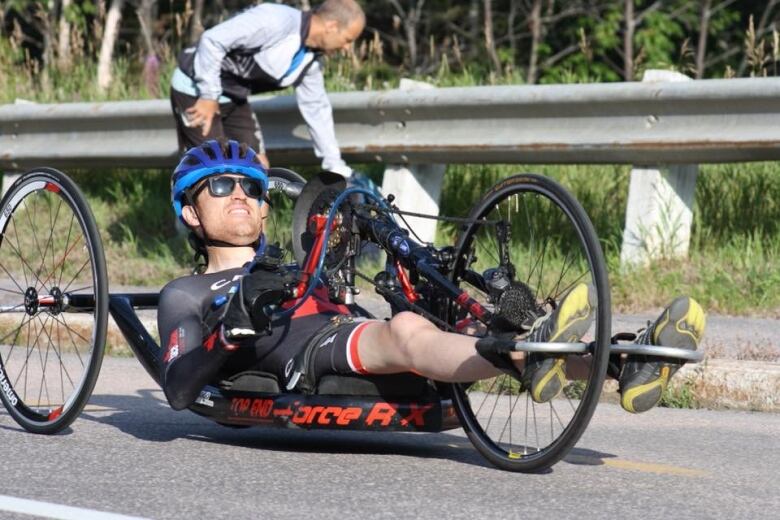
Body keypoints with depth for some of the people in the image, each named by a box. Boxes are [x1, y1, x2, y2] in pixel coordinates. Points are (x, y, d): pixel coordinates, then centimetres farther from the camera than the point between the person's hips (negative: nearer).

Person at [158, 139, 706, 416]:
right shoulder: (186, 295, 23)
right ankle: (531, 358, -64)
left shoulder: (290, 275, 42)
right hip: (302, 369, -6)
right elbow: (179, 390, 3)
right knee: (406, 328, -35)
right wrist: (232, 332, -13)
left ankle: (626, 365, -43)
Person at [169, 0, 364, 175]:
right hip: (195, 90, -9)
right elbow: (213, 40, -31)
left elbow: (316, 108, 13)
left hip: (234, 98, 9)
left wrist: (335, 165, 15)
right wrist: (209, 95, -26)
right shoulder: (276, 22, -28)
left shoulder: (311, 59, 0)